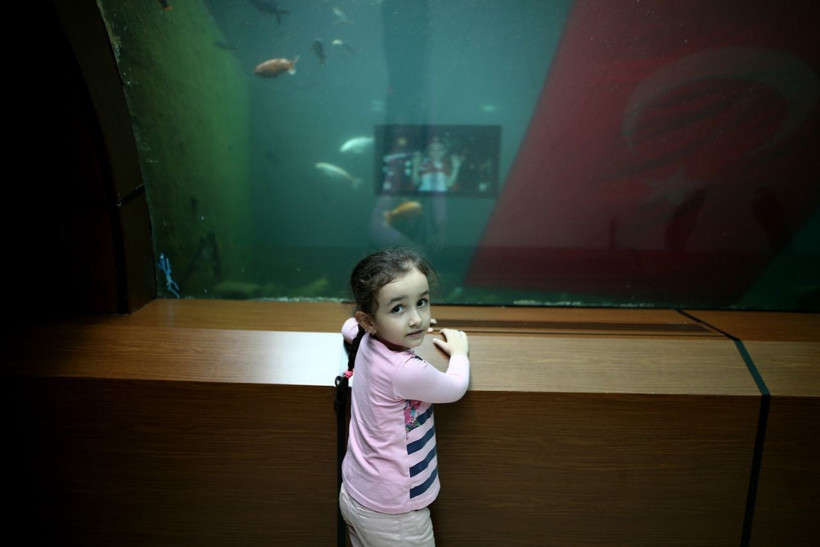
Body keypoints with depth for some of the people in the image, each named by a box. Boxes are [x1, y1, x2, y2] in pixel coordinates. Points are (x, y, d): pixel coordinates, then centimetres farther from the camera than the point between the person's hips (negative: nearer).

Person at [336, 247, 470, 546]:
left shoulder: (368, 340, -11)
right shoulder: (407, 371, -33)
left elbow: (348, 326, 16)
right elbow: (456, 388, -13)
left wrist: (400, 328, 10)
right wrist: (459, 351, 5)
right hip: (390, 514, -7)